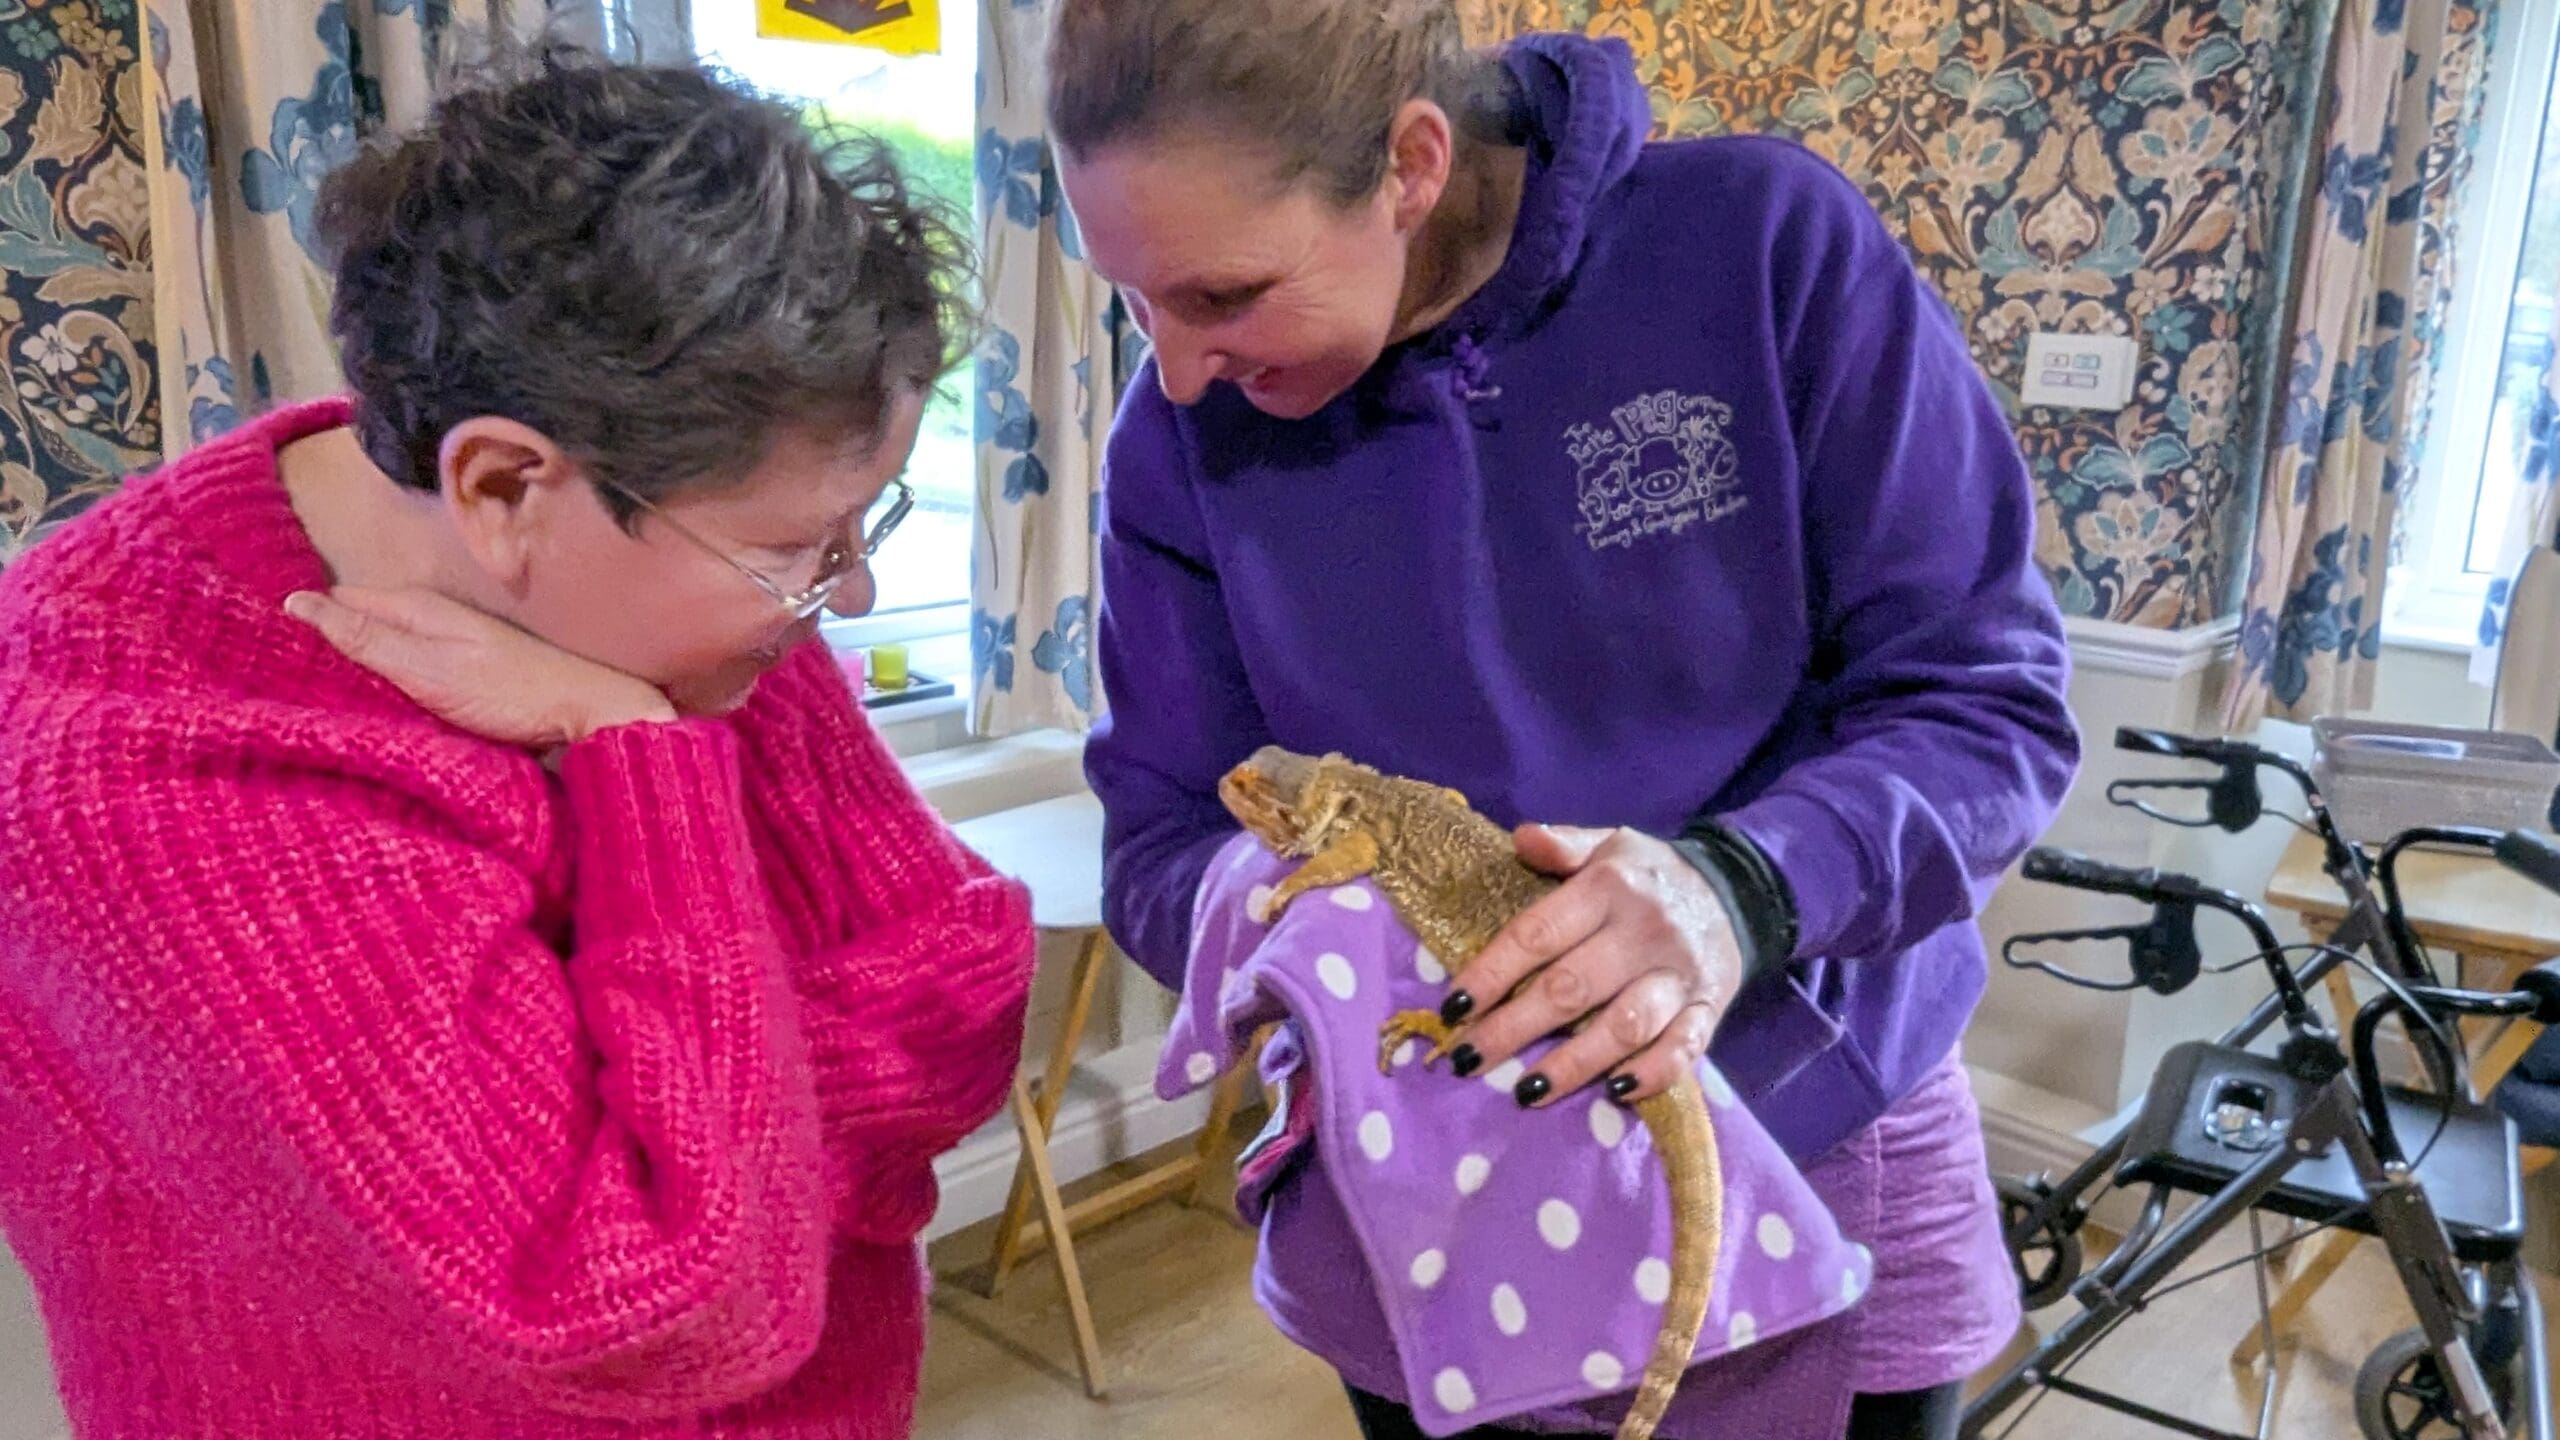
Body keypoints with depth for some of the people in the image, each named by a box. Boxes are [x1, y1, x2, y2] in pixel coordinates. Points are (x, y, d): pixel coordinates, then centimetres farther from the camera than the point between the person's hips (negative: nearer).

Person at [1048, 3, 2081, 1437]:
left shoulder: (1769, 239, -17)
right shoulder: (1187, 431, -10)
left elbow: (1989, 698, -14)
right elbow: (1164, 841, -6)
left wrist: (1746, 885, -34)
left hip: (1825, 1160, -1)